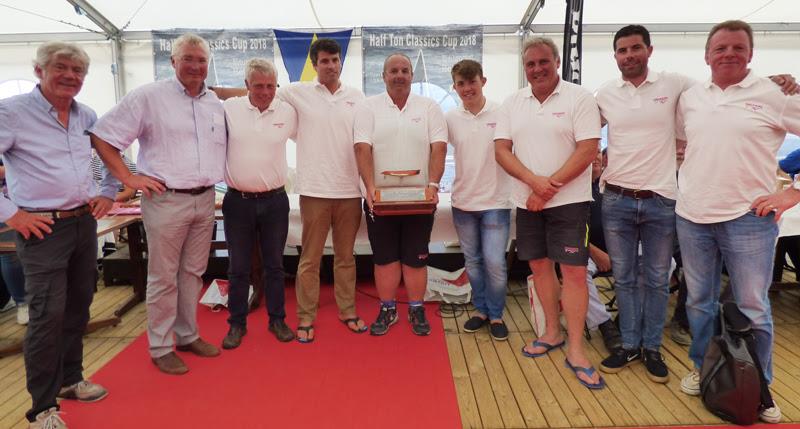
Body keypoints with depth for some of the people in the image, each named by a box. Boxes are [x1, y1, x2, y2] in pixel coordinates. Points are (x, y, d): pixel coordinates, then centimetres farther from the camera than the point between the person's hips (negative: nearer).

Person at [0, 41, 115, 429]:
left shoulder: (87, 116, 8)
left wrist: (108, 193, 14)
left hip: (85, 223, 6)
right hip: (42, 229, -6)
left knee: (78, 306, 15)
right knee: (48, 314, -6)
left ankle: (70, 379, 33)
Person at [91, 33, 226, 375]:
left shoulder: (216, 103, 10)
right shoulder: (149, 96, -6)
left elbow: (222, 147, 23)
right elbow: (102, 136, -5)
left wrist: (215, 178, 10)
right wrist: (129, 179, -9)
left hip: (205, 199, 5)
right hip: (166, 200, -5)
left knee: (193, 272, 15)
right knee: (163, 278, 3)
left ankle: (188, 335, 30)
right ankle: (160, 347, 16)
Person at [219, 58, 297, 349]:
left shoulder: (288, 112, 1)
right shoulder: (229, 108, -4)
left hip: (274, 201, 1)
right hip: (238, 201, -1)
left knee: (274, 265, 13)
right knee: (238, 268, 10)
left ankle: (277, 319, 28)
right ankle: (237, 324, 25)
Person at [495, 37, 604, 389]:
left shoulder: (579, 98, -5)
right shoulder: (513, 103, 7)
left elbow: (587, 150, -12)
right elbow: (501, 150, 0)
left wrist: (549, 187, -16)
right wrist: (534, 181, -15)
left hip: (569, 200, -4)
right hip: (526, 201, 5)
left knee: (574, 270, -5)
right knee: (539, 265, 12)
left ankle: (575, 351, 5)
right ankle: (552, 332, 29)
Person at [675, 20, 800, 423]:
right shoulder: (689, 97, 8)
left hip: (748, 218, -3)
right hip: (691, 216, 4)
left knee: (753, 309, 6)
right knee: (699, 301, 15)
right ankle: (703, 368, 33)